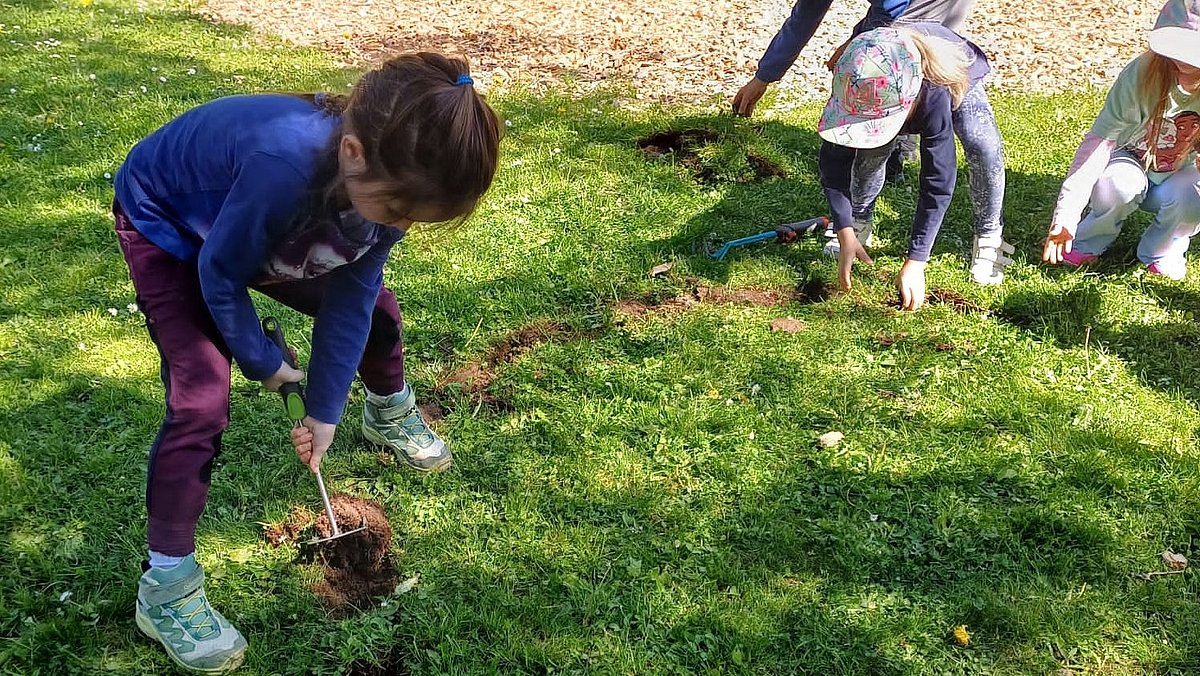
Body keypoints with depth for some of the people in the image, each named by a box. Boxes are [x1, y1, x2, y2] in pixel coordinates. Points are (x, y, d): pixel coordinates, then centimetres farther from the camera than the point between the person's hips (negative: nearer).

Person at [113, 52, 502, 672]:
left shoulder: (390, 179, -25)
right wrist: (261, 360, -12)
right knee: (201, 400, -18)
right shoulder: (286, 163, -46)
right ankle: (165, 588, -4)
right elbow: (219, 274, -28)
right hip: (166, 224, -6)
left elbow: (350, 298, -13)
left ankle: (389, 415, 44)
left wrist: (325, 411, -7)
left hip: (270, 228, 6)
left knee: (376, 310, 10)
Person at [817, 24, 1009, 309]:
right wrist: (846, 234, -39)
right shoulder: (854, 92, -39)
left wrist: (915, 262, -45)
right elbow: (833, 163, -30)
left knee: (987, 148, -28)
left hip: (958, 75, -2)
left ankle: (989, 235, -5)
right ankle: (860, 224, 5)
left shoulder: (934, 94, -48)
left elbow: (939, 182, -44)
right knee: (871, 152, -24)